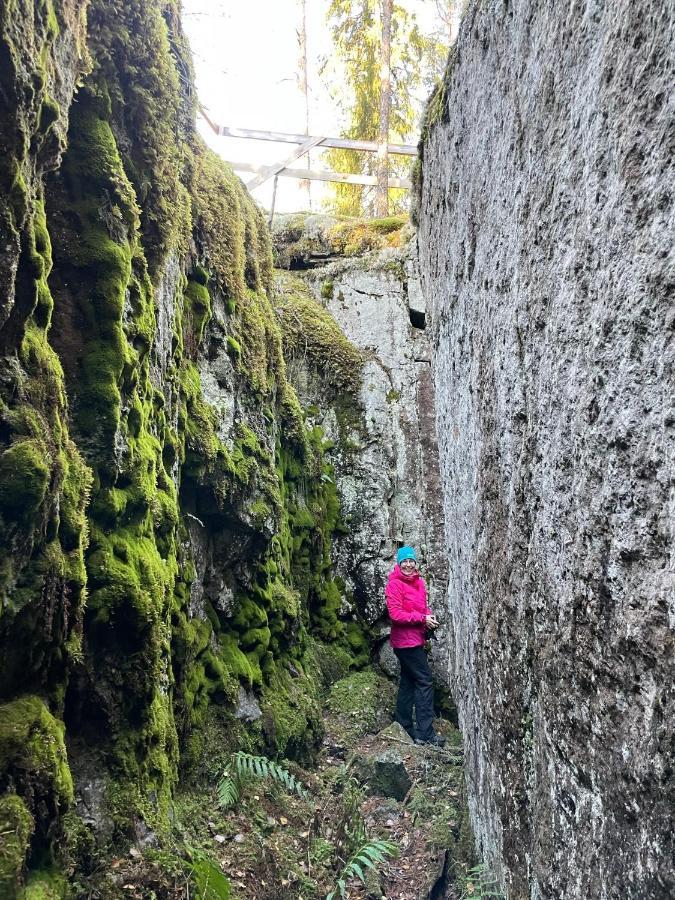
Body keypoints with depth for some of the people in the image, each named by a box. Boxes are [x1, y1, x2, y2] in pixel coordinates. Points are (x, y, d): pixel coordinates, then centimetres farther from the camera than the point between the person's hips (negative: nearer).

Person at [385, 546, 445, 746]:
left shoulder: (419, 582, 11)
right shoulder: (394, 585, -14)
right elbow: (396, 614, -19)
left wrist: (429, 616, 0)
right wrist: (422, 618, -19)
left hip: (416, 639, 9)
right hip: (405, 640, -8)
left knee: (408, 682, 13)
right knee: (425, 682, -9)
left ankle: (404, 728, 22)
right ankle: (426, 733, -6)